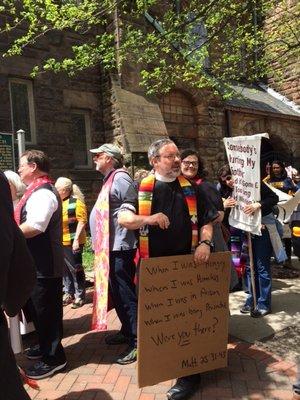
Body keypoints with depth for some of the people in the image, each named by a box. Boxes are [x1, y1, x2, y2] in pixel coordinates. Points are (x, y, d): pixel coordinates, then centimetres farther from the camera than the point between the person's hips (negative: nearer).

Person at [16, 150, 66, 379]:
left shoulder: (42, 193, -19)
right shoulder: (38, 191, 16)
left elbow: (34, 227, -30)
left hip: (44, 264, -10)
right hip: (39, 262, 10)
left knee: (45, 311, 2)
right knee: (40, 309, 21)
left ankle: (53, 358, 17)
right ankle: (46, 346, 38)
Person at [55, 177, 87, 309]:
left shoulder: (76, 202, -11)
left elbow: (82, 221, -16)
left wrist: (76, 239, -21)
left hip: (72, 242, -7)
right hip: (59, 242, 7)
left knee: (75, 268, 1)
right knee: (65, 269, 15)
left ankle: (80, 296, 13)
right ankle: (68, 293, 29)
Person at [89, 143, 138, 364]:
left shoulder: (120, 177, -13)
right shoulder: (110, 179, 18)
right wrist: (100, 243, 16)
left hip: (119, 247, -10)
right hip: (109, 247, 10)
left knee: (125, 295, -4)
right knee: (116, 292, 18)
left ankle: (137, 342, 7)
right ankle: (127, 331, 33)